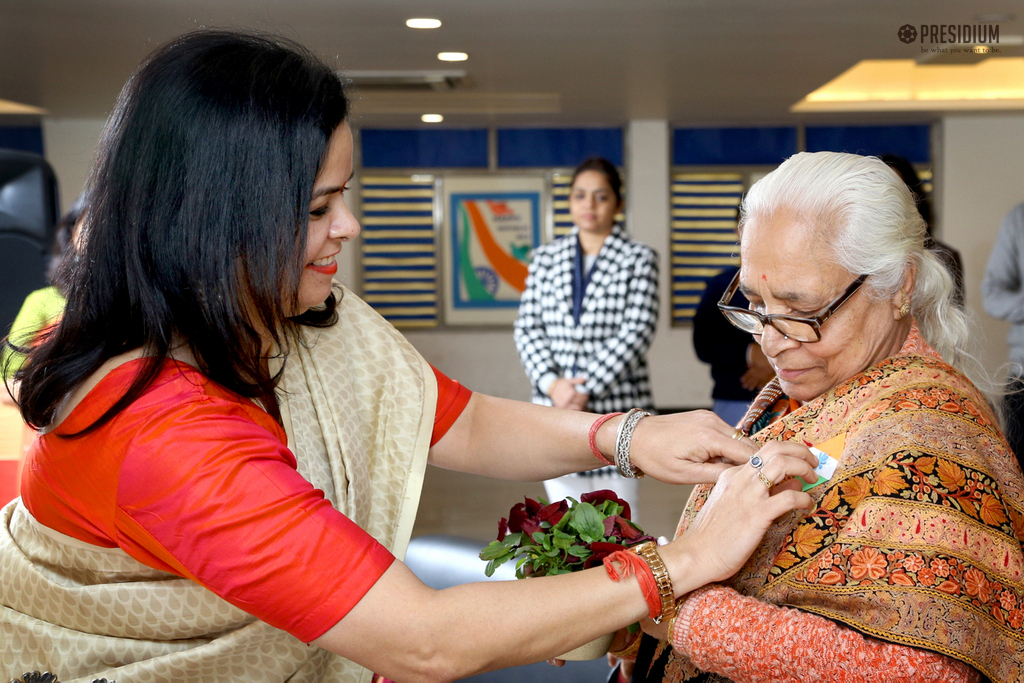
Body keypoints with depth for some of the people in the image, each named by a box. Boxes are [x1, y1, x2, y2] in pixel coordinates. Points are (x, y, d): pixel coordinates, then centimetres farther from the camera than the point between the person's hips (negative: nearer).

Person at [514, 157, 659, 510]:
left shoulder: (640, 258, 2)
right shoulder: (545, 258, 11)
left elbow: (637, 331, -8)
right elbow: (527, 327, 6)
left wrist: (586, 390, -15)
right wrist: (552, 384, -11)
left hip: (617, 407, -2)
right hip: (555, 408, 3)